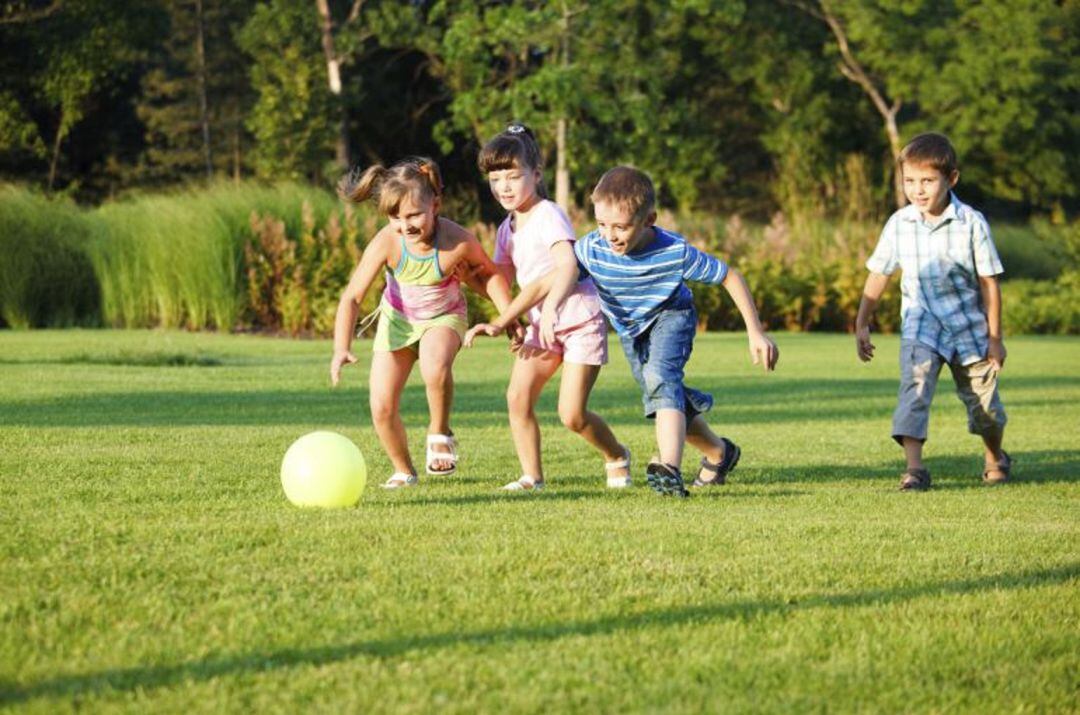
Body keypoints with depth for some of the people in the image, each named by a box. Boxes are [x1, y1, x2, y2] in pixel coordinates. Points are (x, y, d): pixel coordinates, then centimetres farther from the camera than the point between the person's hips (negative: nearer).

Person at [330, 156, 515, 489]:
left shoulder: (458, 242, -30)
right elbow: (352, 297, -27)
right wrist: (341, 348, -39)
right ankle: (404, 471, 24)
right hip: (397, 318, 2)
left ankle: (440, 434, -8)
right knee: (382, 408, -4)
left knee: (435, 366, -37)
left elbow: (489, 273, -7)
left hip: (444, 317, -2)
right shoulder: (386, 243, -29)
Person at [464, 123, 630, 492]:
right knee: (518, 396, -11)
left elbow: (568, 264, -32)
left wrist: (551, 308, -46)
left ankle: (617, 457, 19)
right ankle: (532, 476, 0)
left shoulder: (549, 216, -17)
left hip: (580, 320, -7)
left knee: (572, 415, -9)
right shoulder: (507, 230, 8)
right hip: (541, 324, 7)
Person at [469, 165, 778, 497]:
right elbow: (547, 284, -29)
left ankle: (670, 469, -48)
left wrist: (756, 333, -19)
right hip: (630, 330, 5)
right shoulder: (592, 248, -29)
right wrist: (500, 323, -40)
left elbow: (730, 276, -22)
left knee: (660, 377, -33)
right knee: (669, 401, 12)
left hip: (670, 317, -5)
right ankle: (719, 454, 38)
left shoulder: (675, 252, -34)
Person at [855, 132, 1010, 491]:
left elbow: (989, 281, -6)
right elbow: (878, 275, 5)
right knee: (914, 388, -23)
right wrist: (861, 324, 4)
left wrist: (995, 337, -4)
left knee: (984, 404, 11)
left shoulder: (971, 223, -13)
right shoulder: (899, 224, -6)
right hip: (921, 327, 1)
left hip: (968, 326, -1)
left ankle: (996, 458, 40)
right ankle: (914, 467, -27)